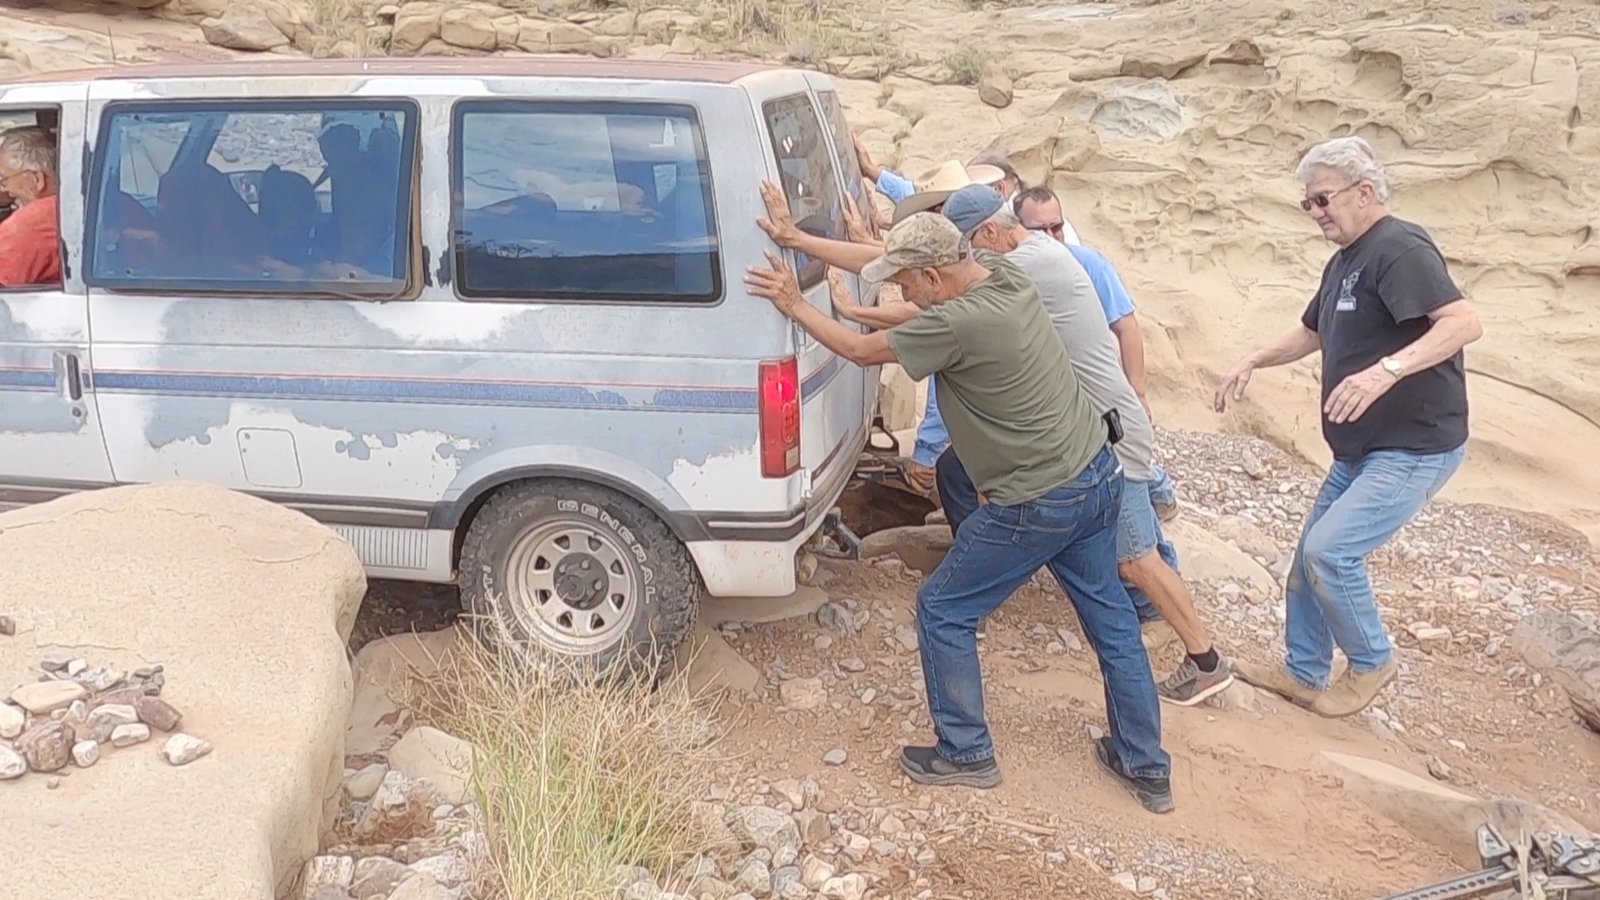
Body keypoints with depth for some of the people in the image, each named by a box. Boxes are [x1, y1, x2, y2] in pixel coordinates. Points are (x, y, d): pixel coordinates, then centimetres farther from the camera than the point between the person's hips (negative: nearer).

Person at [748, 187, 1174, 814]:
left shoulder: (956, 323, -25)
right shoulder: (1000, 270, 0)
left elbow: (861, 350, -9)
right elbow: (879, 259, 7)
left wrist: (794, 305, 4)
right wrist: (797, 237, 9)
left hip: (1036, 506, -9)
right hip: (1098, 478, 9)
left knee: (942, 611, 9)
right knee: (1112, 621, 18)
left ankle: (966, 753, 22)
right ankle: (1147, 768, 30)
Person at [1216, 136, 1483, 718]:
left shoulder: (1398, 249, -18)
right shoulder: (1344, 261, 13)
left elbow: (1465, 322, -31)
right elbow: (1311, 333, 27)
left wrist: (1385, 371, -42)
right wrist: (1252, 362, 12)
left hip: (1415, 448, -10)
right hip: (1359, 449, 10)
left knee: (1329, 551, -15)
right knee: (1311, 556, 12)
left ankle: (1372, 663, 8)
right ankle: (1304, 673, 28)